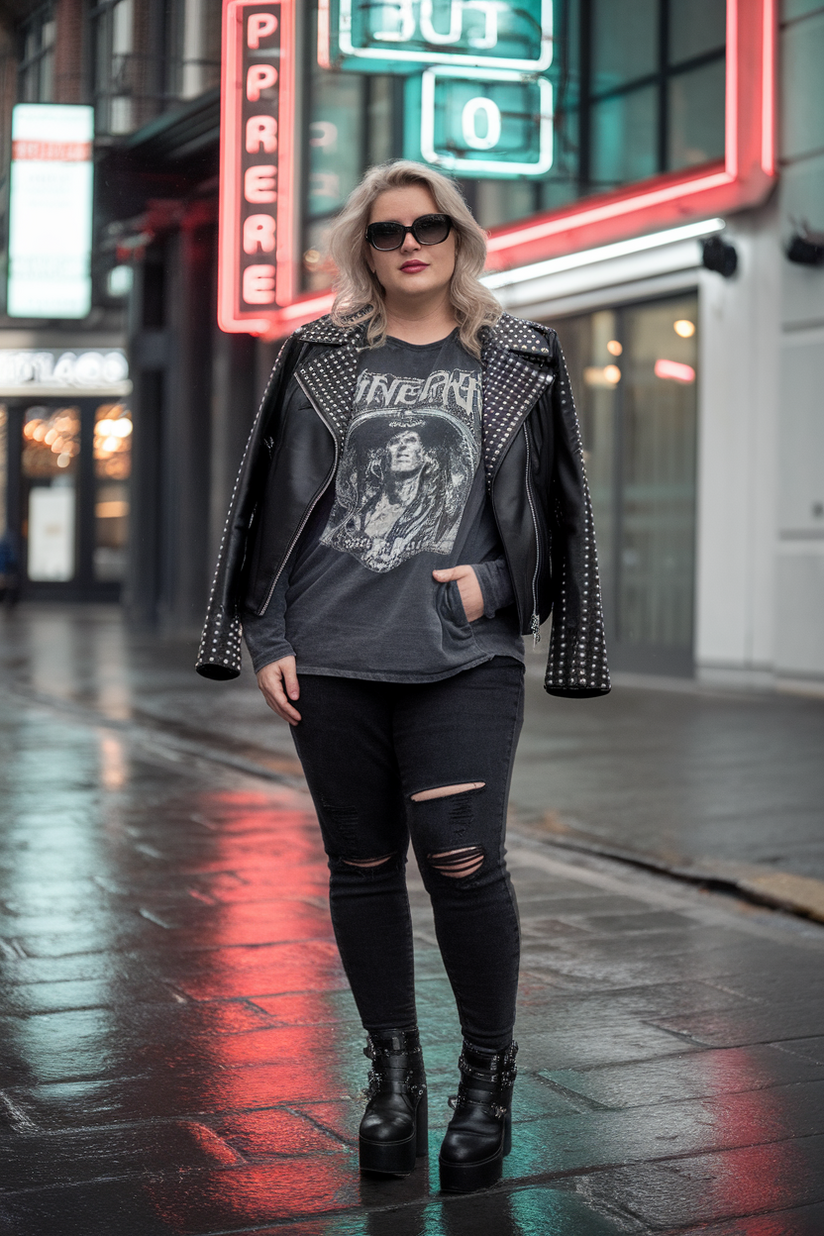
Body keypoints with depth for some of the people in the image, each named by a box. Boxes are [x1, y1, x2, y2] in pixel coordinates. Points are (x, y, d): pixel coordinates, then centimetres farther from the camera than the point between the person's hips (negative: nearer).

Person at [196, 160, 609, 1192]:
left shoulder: (518, 361, 10)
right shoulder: (320, 359, 10)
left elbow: (554, 505, 13)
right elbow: (274, 499, 10)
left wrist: (493, 583, -3)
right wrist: (266, 638, 4)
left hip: (463, 655, -1)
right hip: (331, 655, 2)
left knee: (460, 858, -12)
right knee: (362, 864, 7)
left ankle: (488, 1079, 8)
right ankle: (392, 1071, 24)